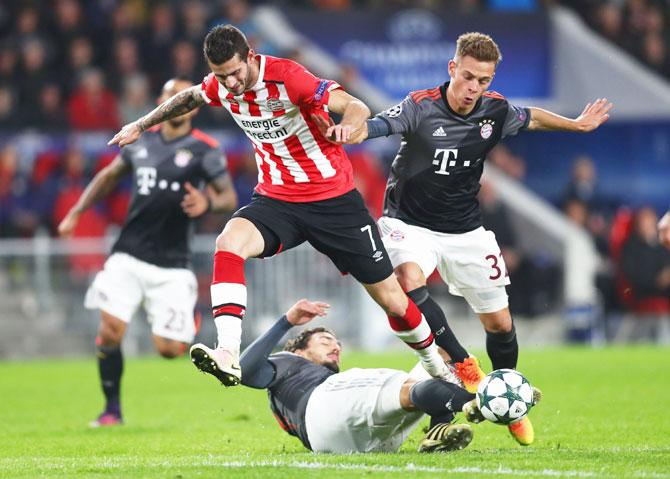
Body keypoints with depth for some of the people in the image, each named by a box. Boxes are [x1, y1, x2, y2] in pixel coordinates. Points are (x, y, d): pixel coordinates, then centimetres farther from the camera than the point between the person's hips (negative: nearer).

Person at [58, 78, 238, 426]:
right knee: (110, 330, -14)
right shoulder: (141, 141, 7)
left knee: (168, 349, -6)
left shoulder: (204, 149, -4)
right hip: (128, 257, 2)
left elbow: (229, 198, -6)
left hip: (171, 265, -2)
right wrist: (76, 212, 19)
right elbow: (110, 175, 24)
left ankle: (188, 320, 30)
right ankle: (112, 409, 5)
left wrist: (208, 204, -29)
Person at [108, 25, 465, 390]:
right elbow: (190, 98, 20)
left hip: (333, 198, -4)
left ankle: (433, 363, 31)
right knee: (228, 243, -29)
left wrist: (348, 124, -52)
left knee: (392, 299, 3)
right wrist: (141, 125, 22)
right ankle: (228, 355, -38)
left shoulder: (285, 76, -22)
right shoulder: (222, 85, -5)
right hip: (276, 199, 4)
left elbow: (356, 107, -30)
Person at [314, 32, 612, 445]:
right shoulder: (421, 108, -22)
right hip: (411, 222, -4)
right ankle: (464, 368, -30)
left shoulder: (495, 111, -7)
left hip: (466, 231, 4)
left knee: (500, 322, 7)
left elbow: (531, 118, 17)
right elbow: (374, 126, -40)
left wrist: (576, 124, 24)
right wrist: (350, 131, -61)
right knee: (408, 279, -36)